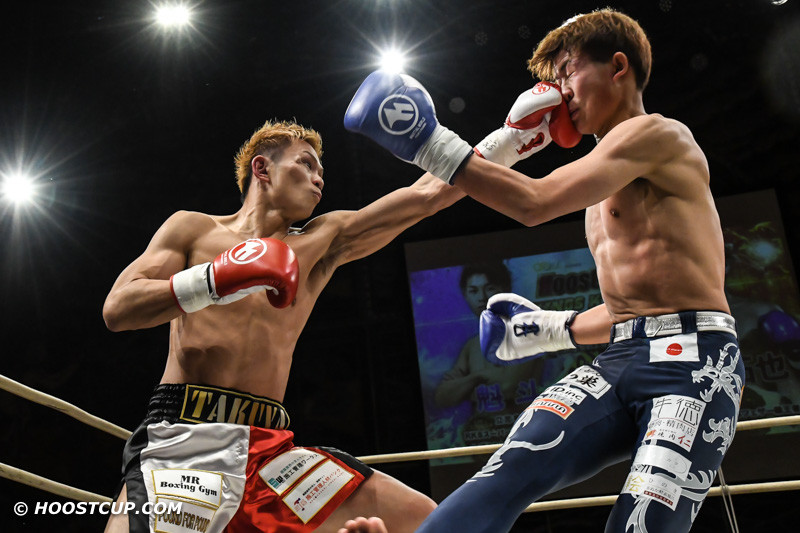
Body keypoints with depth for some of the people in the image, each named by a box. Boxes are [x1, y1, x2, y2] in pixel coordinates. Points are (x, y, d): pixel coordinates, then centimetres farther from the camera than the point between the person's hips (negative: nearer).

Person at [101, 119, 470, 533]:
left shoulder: (322, 243, 19)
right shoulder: (193, 229, 12)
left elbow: (426, 196, 14)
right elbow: (116, 309, 0)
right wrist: (214, 280, -13)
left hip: (269, 449, 4)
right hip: (182, 440, -3)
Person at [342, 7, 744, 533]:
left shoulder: (658, 134, -2)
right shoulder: (603, 189, 26)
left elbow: (536, 202, -15)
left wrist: (432, 144, -11)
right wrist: (551, 329, 24)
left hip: (694, 360, -6)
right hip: (619, 359, 6)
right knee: (517, 464, -19)